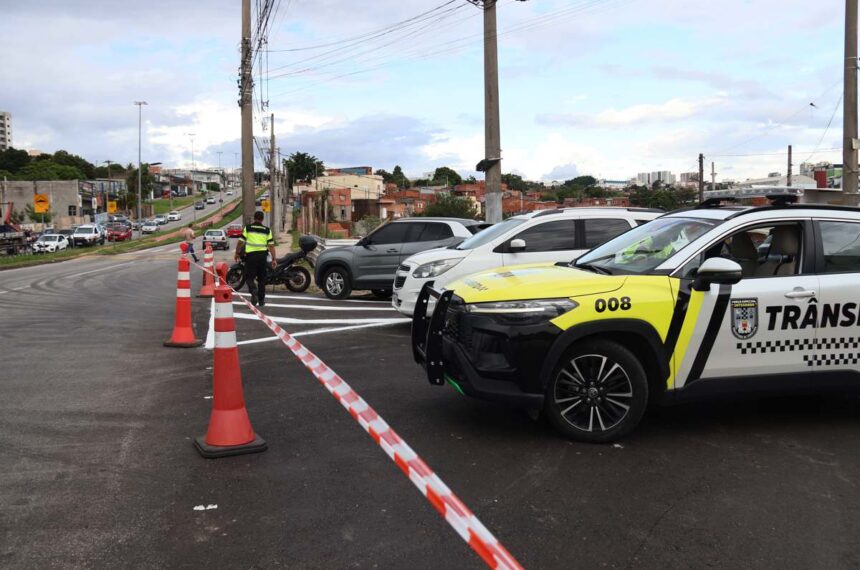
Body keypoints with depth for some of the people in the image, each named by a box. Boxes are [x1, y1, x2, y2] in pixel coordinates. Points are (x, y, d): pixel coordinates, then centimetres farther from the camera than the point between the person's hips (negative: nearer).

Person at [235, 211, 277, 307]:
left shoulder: (247, 228, 1)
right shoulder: (267, 230, 6)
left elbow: (241, 242, -1)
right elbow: (271, 245, 1)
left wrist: (237, 253, 11)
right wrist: (274, 259, 4)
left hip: (250, 255, -2)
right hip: (262, 255, 2)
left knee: (249, 276, 5)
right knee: (261, 278, 12)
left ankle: (253, 290, -25)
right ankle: (261, 300, 15)